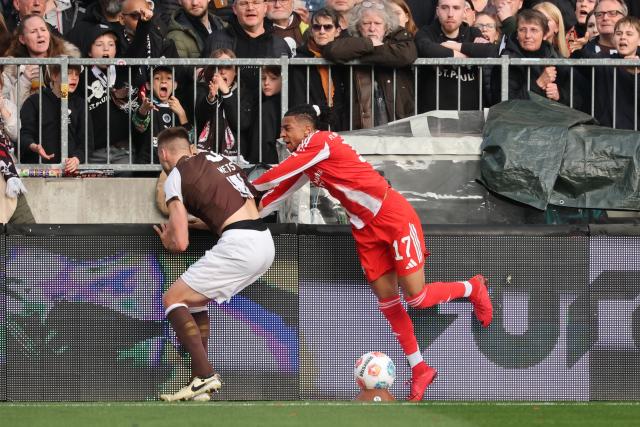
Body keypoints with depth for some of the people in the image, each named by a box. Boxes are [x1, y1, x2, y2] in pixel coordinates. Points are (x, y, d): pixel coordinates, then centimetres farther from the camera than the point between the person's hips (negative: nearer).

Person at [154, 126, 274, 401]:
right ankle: (201, 380, 18)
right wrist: (182, 223, 34)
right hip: (265, 243, 8)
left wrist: (166, 239, 18)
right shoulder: (216, 158, 22)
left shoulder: (175, 177, 0)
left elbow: (180, 243, -6)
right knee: (195, 299, 22)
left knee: (172, 299, 0)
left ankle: (204, 376, -14)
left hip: (238, 245, -8)